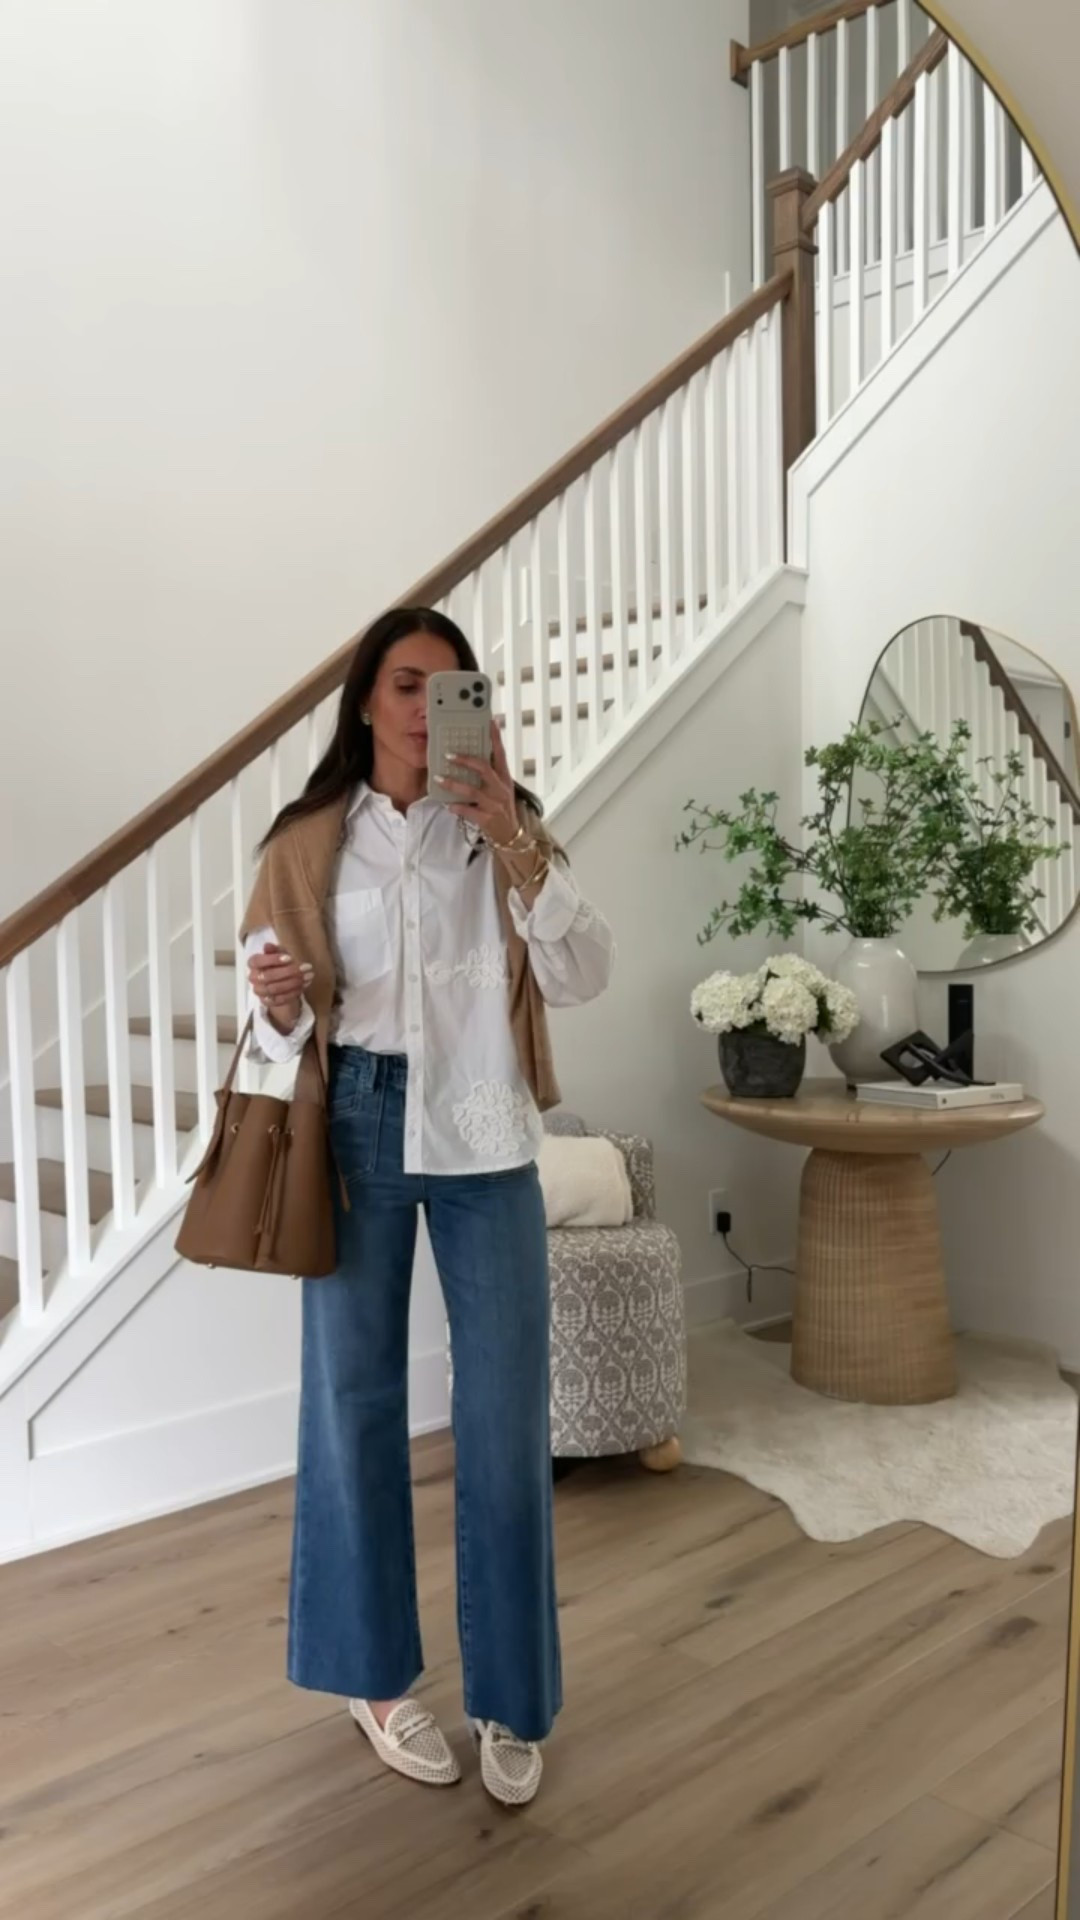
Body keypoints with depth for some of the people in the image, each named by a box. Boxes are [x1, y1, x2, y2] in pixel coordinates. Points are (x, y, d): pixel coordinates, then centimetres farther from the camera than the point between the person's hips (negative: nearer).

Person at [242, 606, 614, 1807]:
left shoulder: (506, 830, 3)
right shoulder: (309, 842, 2)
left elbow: (583, 977, -11)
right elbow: (283, 1029, 4)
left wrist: (512, 839, -20)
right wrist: (277, 1003, -19)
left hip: (481, 1137, 0)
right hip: (357, 1129, 0)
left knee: (505, 1412, 3)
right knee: (353, 1396, 9)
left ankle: (510, 1697, 20)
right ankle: (375, 1674, 29)